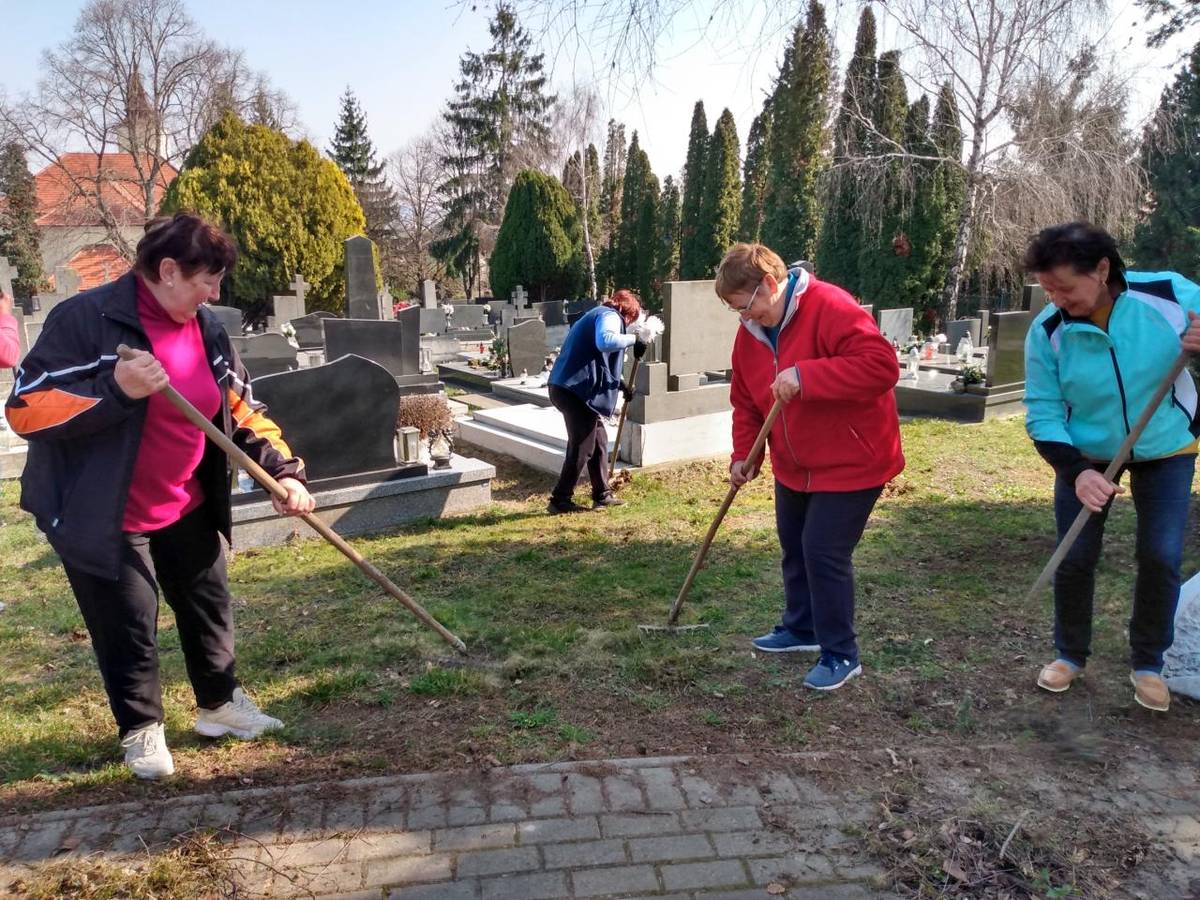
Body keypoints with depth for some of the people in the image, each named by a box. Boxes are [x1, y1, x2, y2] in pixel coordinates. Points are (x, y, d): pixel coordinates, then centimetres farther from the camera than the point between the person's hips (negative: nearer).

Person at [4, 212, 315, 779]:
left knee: (209, 608, 17)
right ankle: (140, 730, 30)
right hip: (104, 518, -6)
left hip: (186, 509, 6)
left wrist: (283, 471, -5)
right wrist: (116, 389, -35)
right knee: (129, 628, 6)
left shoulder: (205, 329, 1)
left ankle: (220, 704, 38)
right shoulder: (86, 319, -19)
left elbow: (241, 409, 7)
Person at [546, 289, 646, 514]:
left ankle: (602, 495, 24)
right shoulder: (610, 316, -5)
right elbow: (605, 342, -30)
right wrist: (633, 339, -18)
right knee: (582, 447, -1)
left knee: (599, 439, 17)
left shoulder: (597, 315, 27)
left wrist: (619, 384, 33)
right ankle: (560, 500, 8)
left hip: (568, 388, 10)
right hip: (576, 391, -10)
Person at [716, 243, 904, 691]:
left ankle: (841, 654, 9)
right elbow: (746, 402, 9)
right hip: (794, 465, 8)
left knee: (824, 553, -8)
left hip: (851, 461, -8)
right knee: (794, 547, 18)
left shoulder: (830, 308, -24)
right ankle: (802, 627, 39)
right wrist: (744, 453, -3)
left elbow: (882, 365, -34)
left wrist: (806, 375, -39)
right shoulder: (750, 333, 1)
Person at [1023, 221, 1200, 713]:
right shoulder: (1047, 331, -21)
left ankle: (1148, 664, 20)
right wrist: (1076, 471, -28)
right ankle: (1070, 654, 24)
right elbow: (1042, 413, -15)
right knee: (1074, 558, 1)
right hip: (1086, 455, 0)